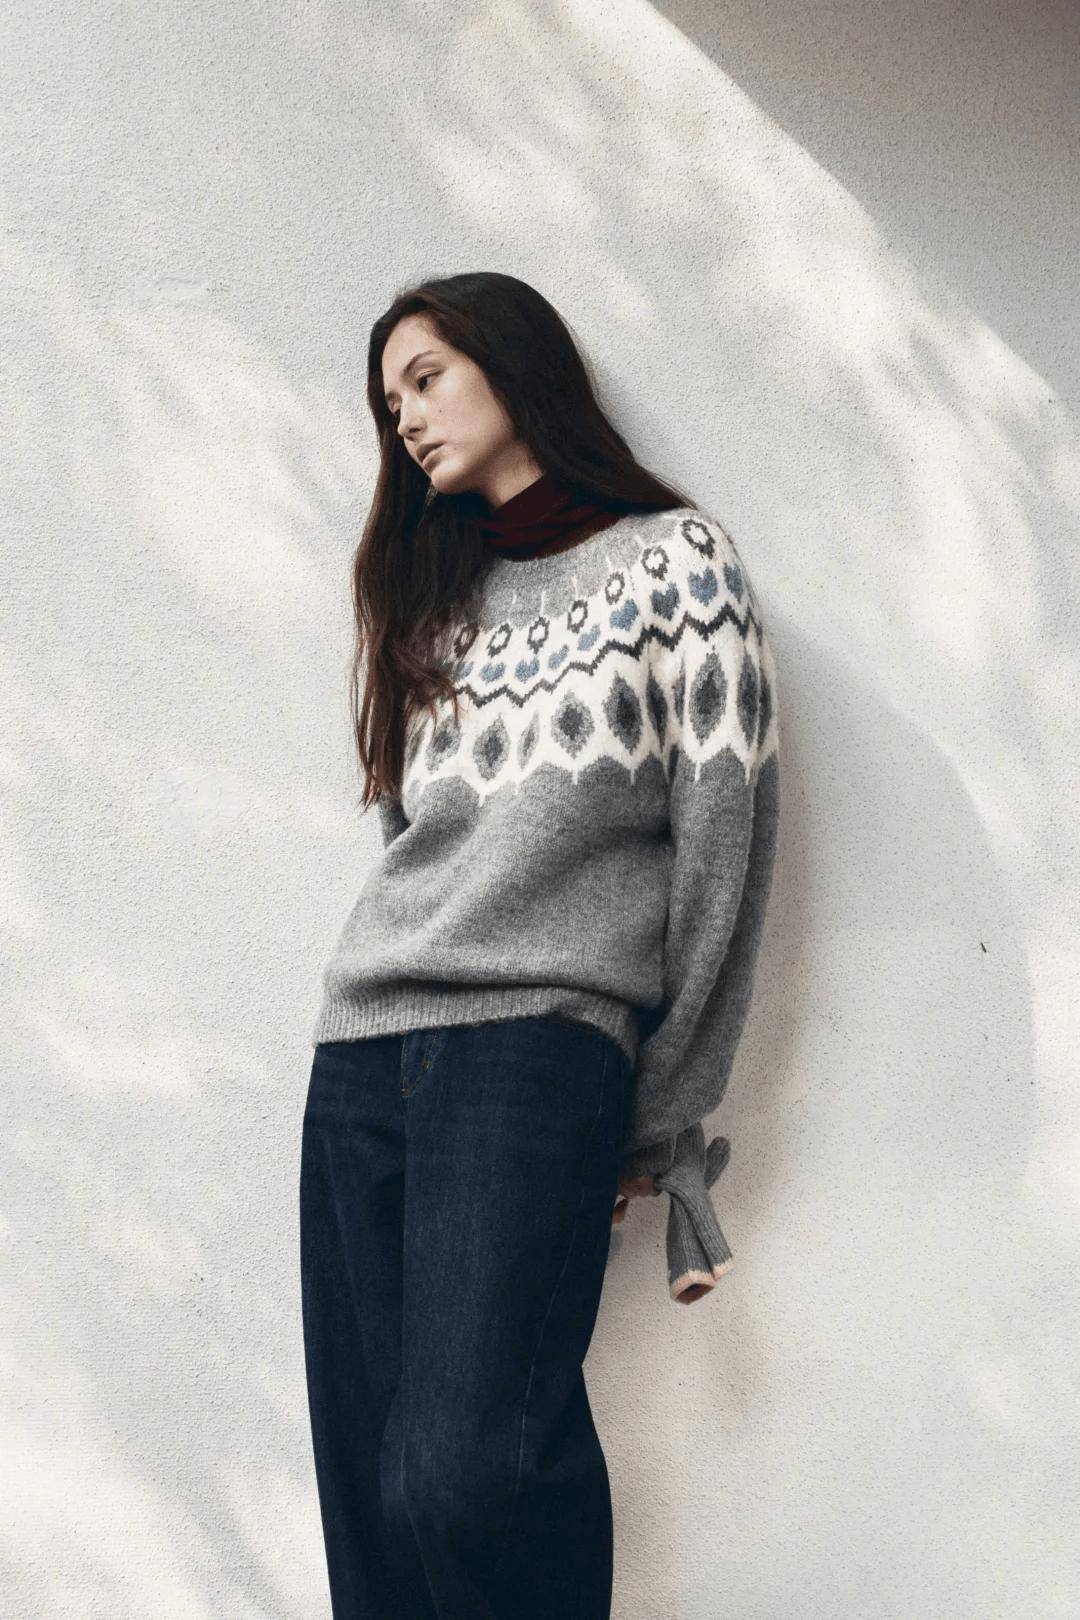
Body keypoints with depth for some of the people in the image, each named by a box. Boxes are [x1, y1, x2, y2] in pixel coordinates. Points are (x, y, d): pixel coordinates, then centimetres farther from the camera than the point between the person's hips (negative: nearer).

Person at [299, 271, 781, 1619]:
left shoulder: (673, 557, 7)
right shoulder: (437, 598, 24)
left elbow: (723, 837, 0)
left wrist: (662, 1120, -3)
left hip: (539, 1039, -5)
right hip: (358, 1055, 6)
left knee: (462, 1475, -21)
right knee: (372, 1492, 0)